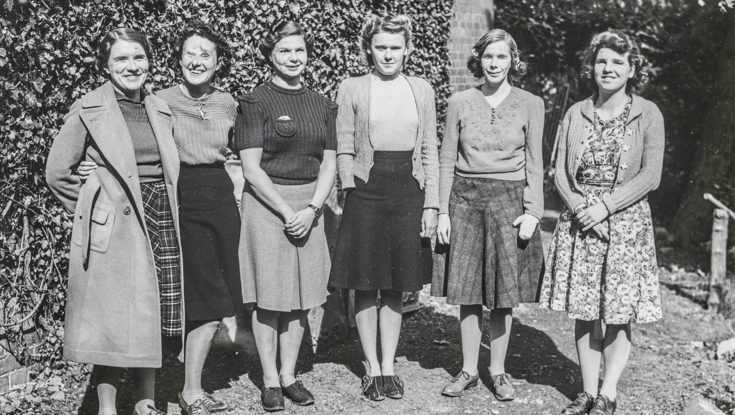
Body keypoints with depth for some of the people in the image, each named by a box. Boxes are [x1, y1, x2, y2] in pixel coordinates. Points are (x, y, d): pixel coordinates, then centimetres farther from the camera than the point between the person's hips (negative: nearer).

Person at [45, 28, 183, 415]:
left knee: (153, 318, 9)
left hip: (160, 223, 5)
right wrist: (97, 208, -1)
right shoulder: (88, 110, -4)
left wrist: (165, 212, 11)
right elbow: (57, 173, -1)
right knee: (114, 320, -2)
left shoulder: (160, 110, 12)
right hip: (114, 230, -5)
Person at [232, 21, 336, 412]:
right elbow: (250, 167, -9)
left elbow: (329, 163, 9)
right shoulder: (255, 102, -3)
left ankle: (289, 374, 18)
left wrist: (311, 209, -6)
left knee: (301, 295, 7)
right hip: (266, 203, -4)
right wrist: (286, 211, -13)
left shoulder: (321, 104, 11)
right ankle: (269, 380, 10)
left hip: (309, 207, 5)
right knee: (269, 295, -1)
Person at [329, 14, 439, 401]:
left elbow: (429, 152, 8)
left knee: (396, 287, 8)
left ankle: (389, 366, 20)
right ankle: (372, 368, 16)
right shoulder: (351, 89, 2)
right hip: (366, 192, -2)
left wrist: (431, 204, 2)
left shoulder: (422, 90, 8)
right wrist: (351, 192, -7)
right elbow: (344, 149, 2)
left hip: (408, 193, 2)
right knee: (366, 286, 3)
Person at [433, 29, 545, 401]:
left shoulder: (530, 105, 3)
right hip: (465, 199, 1)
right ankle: (468, 370, 16)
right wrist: (443, 212, 1)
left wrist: (533, 212, -4)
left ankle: (498, 371, 17)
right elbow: (447, 160, 6)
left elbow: (535, 164, 4)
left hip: (509, 200, -1)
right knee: (468, 290, 4)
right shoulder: (460, 103, 4)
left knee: (503, 292, 3)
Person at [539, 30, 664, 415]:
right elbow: (561, 172, 5)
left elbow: (650, 175, -7)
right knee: (584, 311, 6)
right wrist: (580, 208, -11)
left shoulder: (647, 114, -1)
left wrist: (605, 205, -15)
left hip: (625, 221, -2)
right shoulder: (576, 113, 7)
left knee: (619, 312, 1)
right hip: (579, 222, 3)